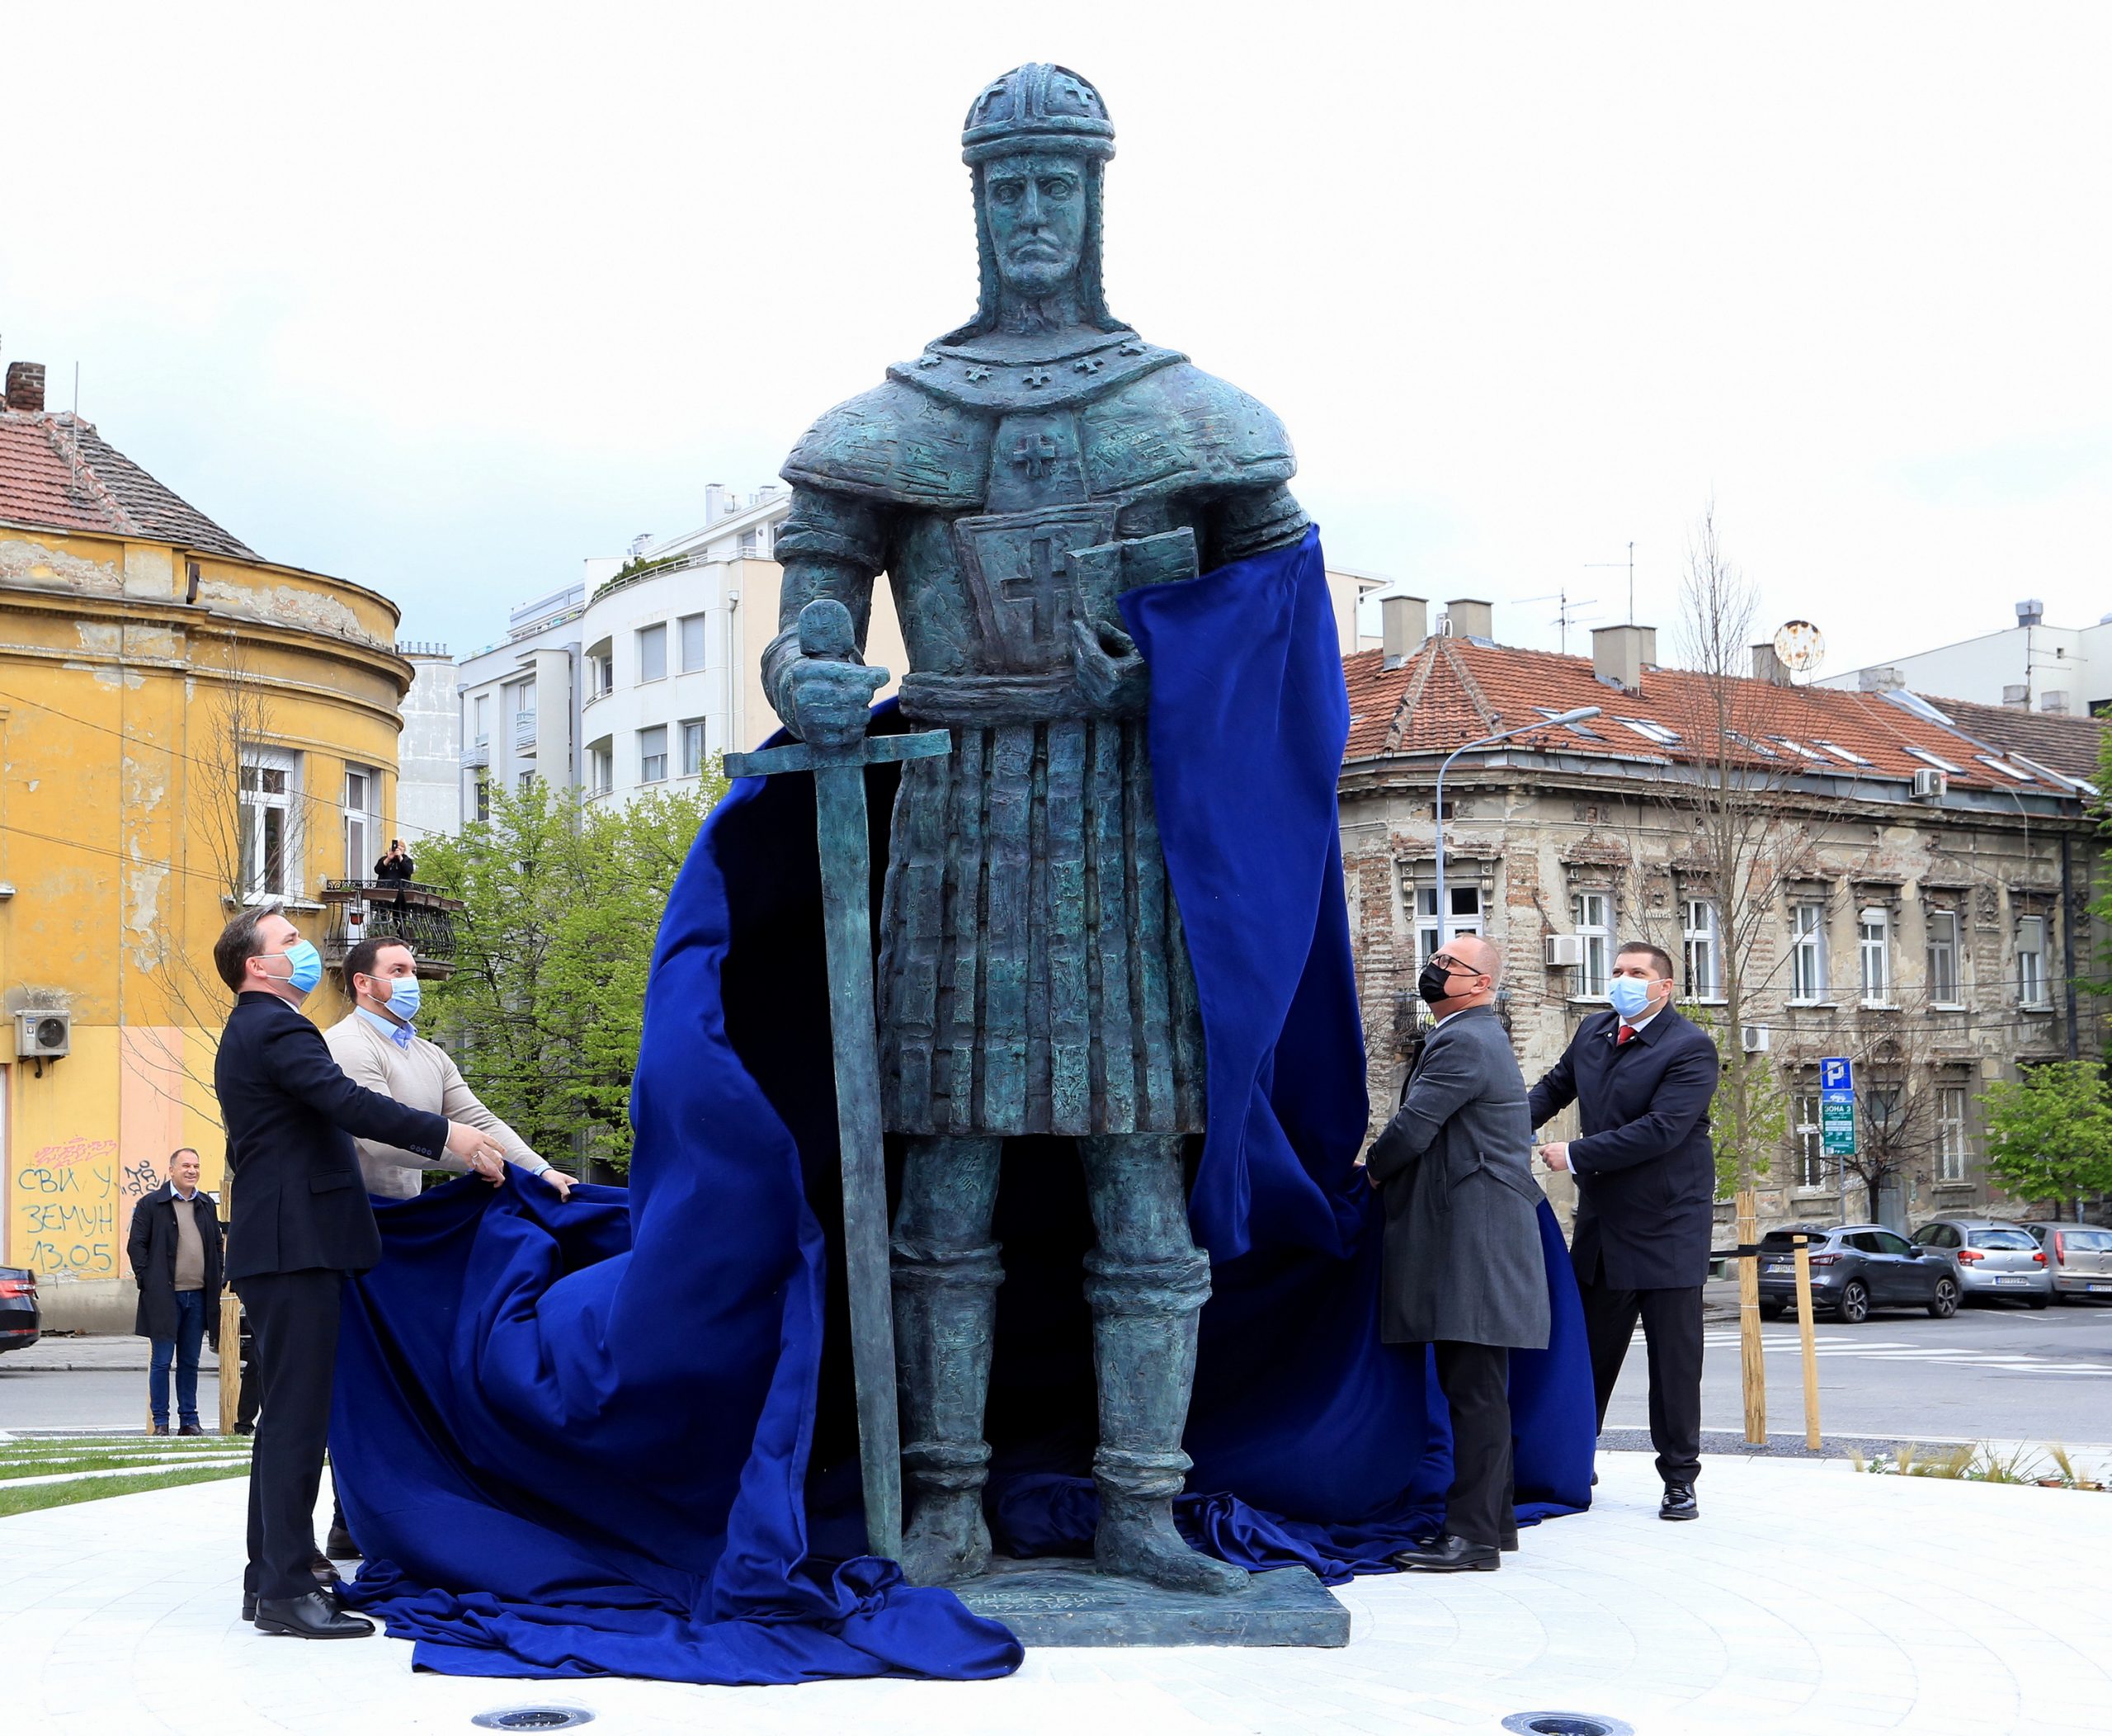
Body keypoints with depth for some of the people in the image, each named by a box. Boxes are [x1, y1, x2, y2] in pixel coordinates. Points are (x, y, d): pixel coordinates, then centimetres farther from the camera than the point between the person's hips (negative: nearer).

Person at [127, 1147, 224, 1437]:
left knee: (190, 1363, 10)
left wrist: (215, 1281, 8)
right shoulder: (151, 1204, -1)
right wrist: (147, 1281, -10)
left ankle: (189, 1419, 14)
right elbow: (136, 1245, -3)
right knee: (162, 1361, -1)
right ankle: (161, 1421, 5)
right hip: (164, 1295, -5)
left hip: (198, 1295, 5)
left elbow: (217, 1245, 19)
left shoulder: (206, 1205, 14)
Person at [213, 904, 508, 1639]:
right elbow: (349, 1103, -25)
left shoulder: (251, 1033, 22)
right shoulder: (276, 1029, -11)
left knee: (287, 1416, 13)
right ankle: (287, 1589, -9)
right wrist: (445, 1135, -25)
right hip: (295, 1247, -11)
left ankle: (267, 1578, 18)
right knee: (298, 1417, -10)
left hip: (275, 1245, 11)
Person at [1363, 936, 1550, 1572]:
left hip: (1473, 1243, -11)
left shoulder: (1462, 1043, -14)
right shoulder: (1479, 1037, 21)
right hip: (1471, 1239, 11)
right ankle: (1494, 1518, 22)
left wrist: (1372, 1173, 1)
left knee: (1475, 1391, -10)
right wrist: (1389, 1173, 13)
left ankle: (1472, 1536, -9)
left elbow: (1410, 1130, -18)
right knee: (1475, 1388, 15)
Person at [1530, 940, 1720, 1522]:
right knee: (1589, 1349, 12)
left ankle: (1679, 1480, 11)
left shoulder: (1690, 1049, -14)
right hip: (1602, 1223, 6)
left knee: (1674, 1359, 1)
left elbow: (1660, 1130, -24)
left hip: (1667, 1227, -6)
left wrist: (1575, 1156, -19)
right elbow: (1555, 1087, 24)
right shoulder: (1592, 1032, 8)